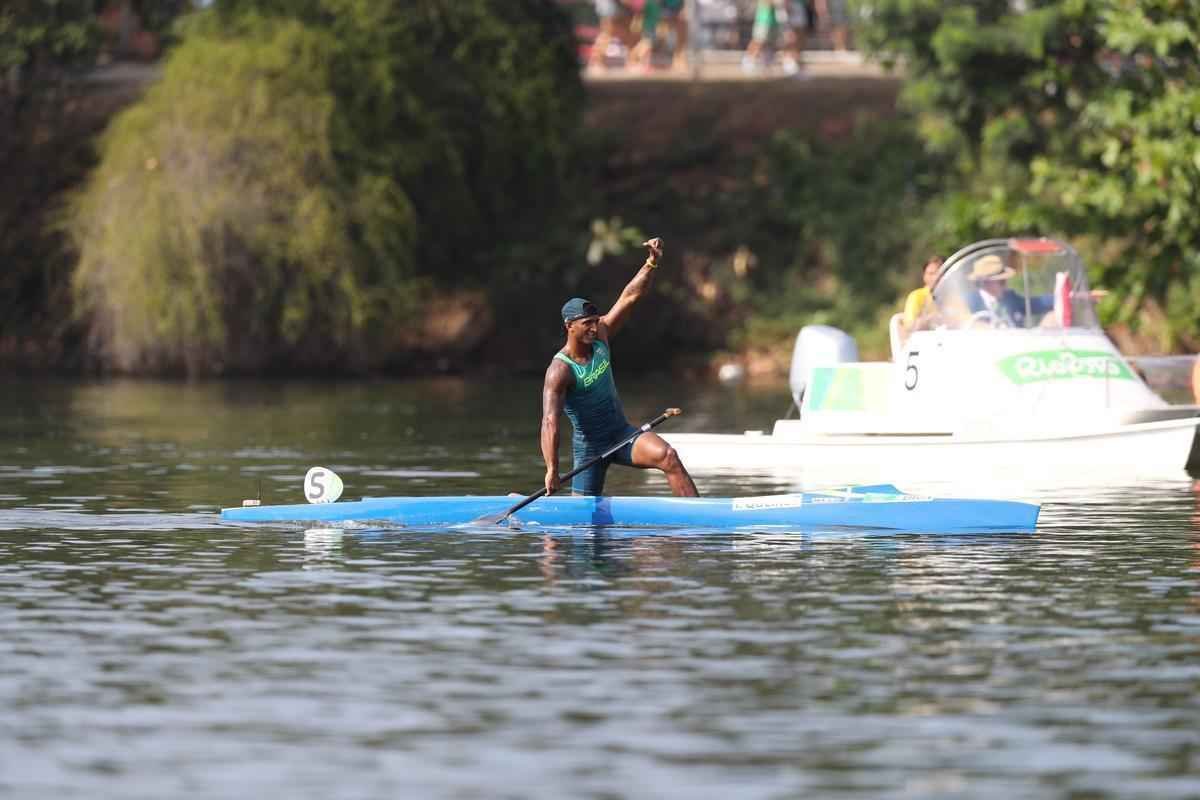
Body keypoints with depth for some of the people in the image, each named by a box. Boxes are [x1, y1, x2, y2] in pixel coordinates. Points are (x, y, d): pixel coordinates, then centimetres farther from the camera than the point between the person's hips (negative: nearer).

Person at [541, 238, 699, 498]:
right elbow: (550, 421, -32)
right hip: (590, 445, -5)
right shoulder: (560, 371, -22)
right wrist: (552, 470, -42)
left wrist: (651, 263, -19)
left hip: (622, 433, 5)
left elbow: (629, 297, -3)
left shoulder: (599, 337, -2)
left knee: (668, 456, -23)